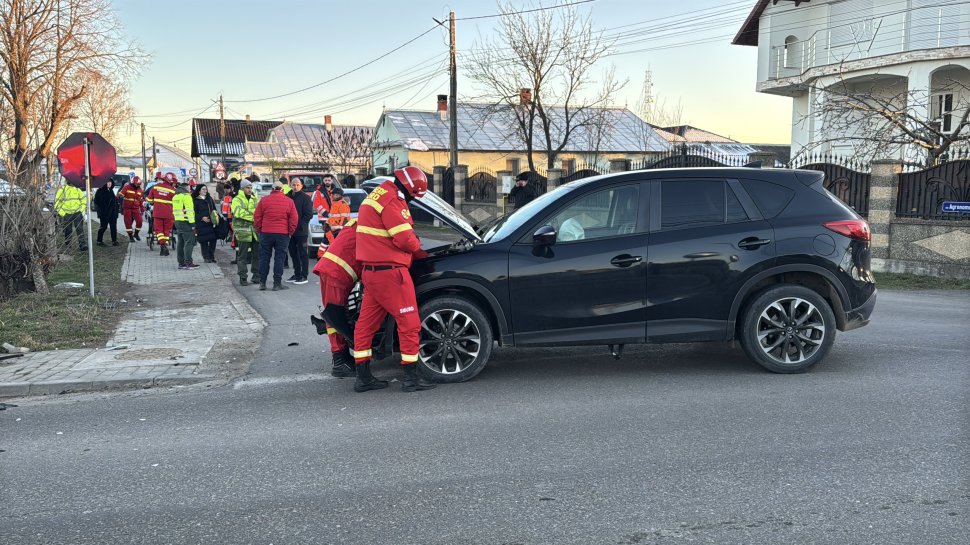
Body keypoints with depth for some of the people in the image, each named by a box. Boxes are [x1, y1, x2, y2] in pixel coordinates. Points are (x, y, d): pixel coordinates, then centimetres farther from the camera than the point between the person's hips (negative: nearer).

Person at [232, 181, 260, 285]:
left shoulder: (255, 199, 15)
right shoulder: (237, 200, 0)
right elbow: (239, 212, -18)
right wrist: (253, 215, -19)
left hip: (255, 231, 5)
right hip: (243, 231, -5)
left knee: (257, 254, 10)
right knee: (242, 256, 0)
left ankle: (256, 275, 21)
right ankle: (242, 278, 6)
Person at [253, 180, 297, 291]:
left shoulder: (264, 200, 1)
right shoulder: (289, 201, 0)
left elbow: (257, 217, 3)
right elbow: (294, 219, 0)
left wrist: (259, 230, 14)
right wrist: (290, 231, 10)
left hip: (266, 233, 1)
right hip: (282, 234, -1)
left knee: (264, 258, 9)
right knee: (279, 258, 3)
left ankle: (262, 283, 10)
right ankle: (277, 283, 2)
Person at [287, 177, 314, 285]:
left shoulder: (305, 198, -4)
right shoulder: (289, 197, 13)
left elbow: (309, 214, -10)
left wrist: (300, 224, -15)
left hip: (301, 231, -6)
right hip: (291, 230, 7)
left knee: (302, 253, -2)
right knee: (293, 252, 12)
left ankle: (304, 276, 1)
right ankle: (297, 274, 22)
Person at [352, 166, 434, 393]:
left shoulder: (378, 194, 16)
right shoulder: (392, 200, -16)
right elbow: (405, 239, -18)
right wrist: (422, 253, 1)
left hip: (371, 271, 10)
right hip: (389, 272, -10)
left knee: (367, 323, 10)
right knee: (409, 323, -1)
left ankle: (363, 377, 16)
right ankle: (411, 378, 4)